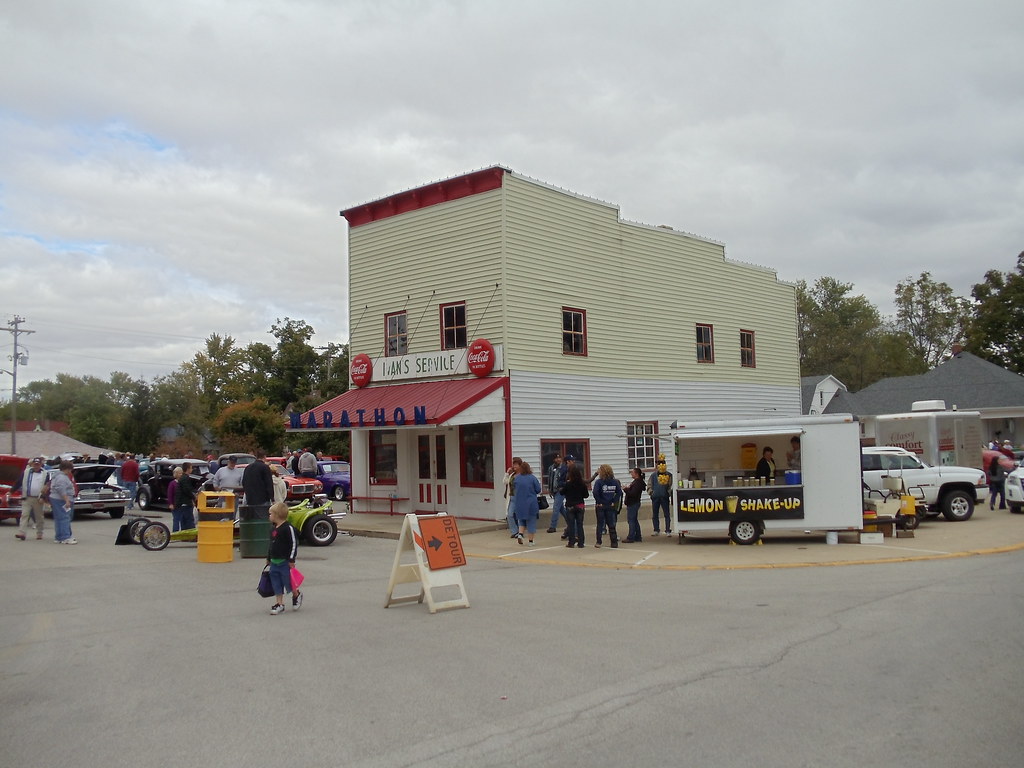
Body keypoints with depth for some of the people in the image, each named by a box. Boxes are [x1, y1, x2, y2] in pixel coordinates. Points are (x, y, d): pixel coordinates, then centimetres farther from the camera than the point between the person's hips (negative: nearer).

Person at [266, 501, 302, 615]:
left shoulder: (288, 528, -16)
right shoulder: (273, 529, 10)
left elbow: (294, 544, -16)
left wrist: (291, 560, -17)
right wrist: (268, 558, 20)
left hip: (285, 562, -8)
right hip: (274, 562, 8)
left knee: (288, 582, 0)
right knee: (276, 584, 8)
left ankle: (296, 595, 26)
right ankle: (279, 604, 14)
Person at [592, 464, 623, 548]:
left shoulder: (599, 482, -12)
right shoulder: (615, 482, 0)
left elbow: (595, 493, -23)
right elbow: (619, 492, -3)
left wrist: (599, 502, -12)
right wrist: (614, 501, 0)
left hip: (601, 506, -3)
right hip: (611, 506, 3)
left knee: (600, 524, 7)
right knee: (611, 525, 9)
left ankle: (598, 542, 8)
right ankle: (614, 542, 9)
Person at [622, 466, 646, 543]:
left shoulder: (637, 483, -18)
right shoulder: (637, 481, 15)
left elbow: (633, 493, -25)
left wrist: (626, 489, -13)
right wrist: (627, 489, 4)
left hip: (633, 504, -11)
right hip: (633, 503, 11)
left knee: (631, 520, -7)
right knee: (634, 520, 15)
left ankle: (631, 538, -4)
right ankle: (638, 537, 20)